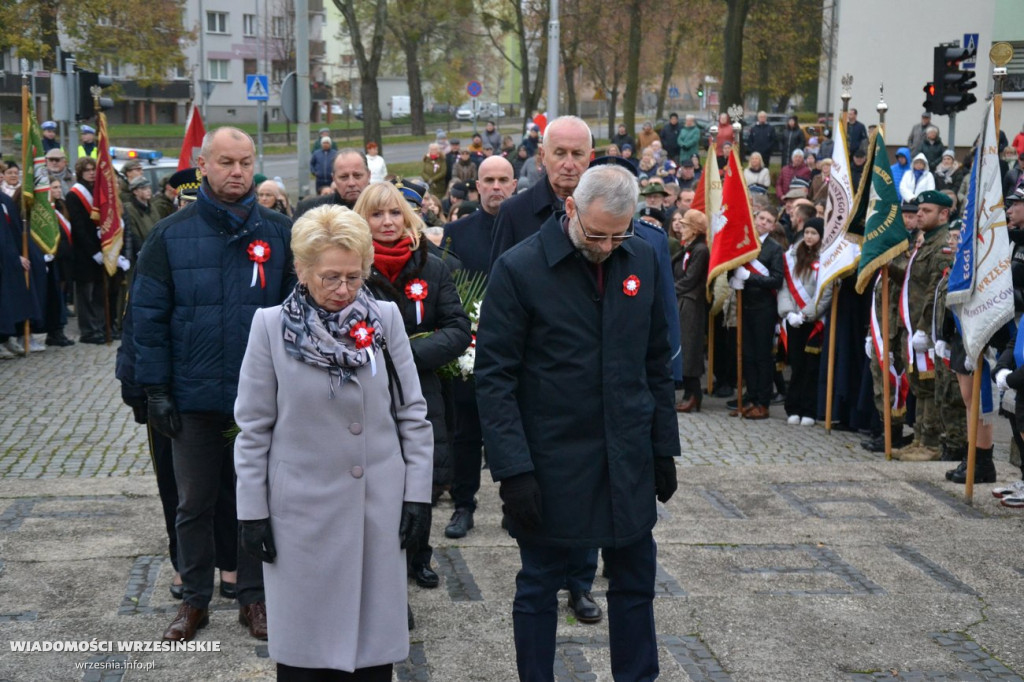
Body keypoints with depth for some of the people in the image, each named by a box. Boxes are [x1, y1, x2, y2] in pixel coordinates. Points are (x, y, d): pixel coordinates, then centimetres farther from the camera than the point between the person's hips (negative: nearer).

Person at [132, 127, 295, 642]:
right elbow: (149, 316, -1)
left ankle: (254, 596, 24)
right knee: (194, 503, 11)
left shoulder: (279, 233, -1)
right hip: (193, 396, 0)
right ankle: (194, 599, 25)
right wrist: (155, 389, -5)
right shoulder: (171, 235, -2)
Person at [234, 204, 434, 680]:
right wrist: (252, 511, -2)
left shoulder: (385, 319, 1)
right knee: (306, 642, 6)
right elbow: (253, 429, 0)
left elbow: (412, 414, 5)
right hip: (302, 510, -1)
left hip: (378, 507, 2)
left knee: (374, 638, 7)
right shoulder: (271, 326, -4)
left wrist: (418, 494, 2)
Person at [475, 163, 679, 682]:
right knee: (538, 589, 9)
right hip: (551, 463, -4)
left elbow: (656, 362, 11)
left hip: (629, 463, 4)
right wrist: (513, 469, -17)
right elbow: (493, 379, -12)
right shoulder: (518, 269, -12)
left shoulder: (642, 259, 3)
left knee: (635, 585, 13)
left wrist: (664, 446, 9)